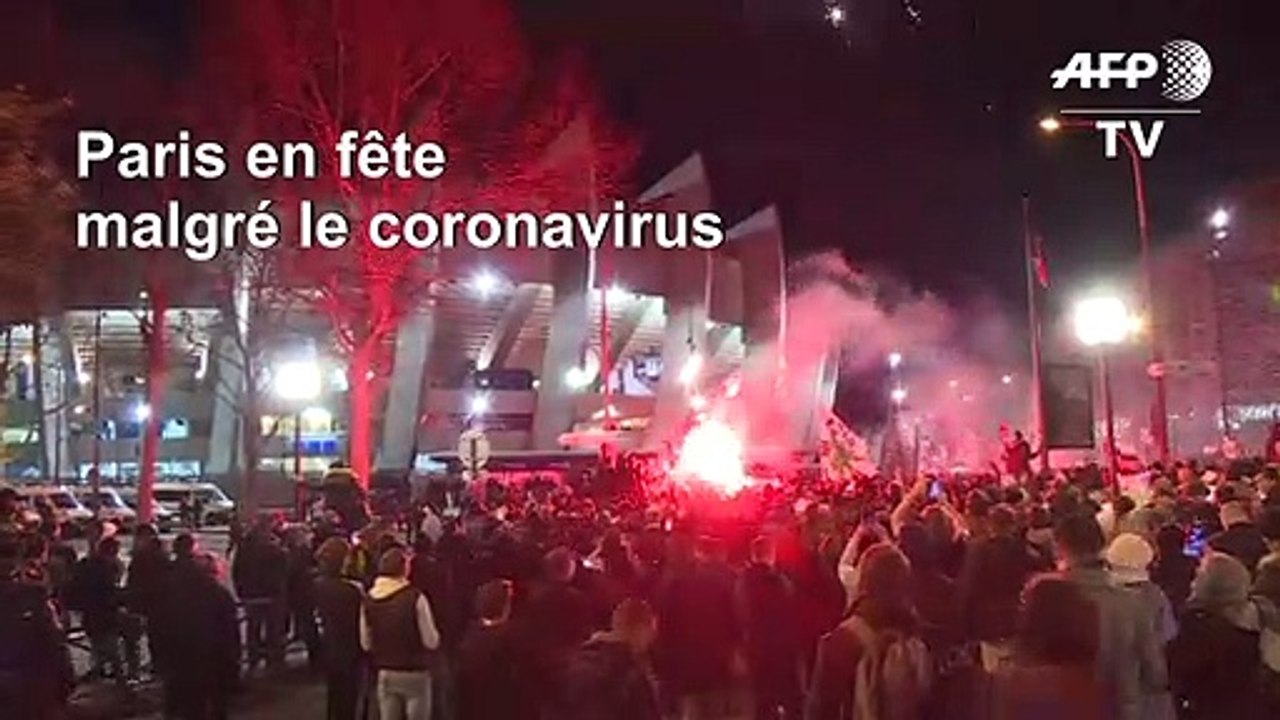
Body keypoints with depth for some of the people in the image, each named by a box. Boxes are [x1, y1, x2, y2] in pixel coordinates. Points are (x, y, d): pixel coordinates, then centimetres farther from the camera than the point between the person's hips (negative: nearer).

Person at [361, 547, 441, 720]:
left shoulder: (369, 601, -4)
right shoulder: (415, 598, -19)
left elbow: (365, 643, 3)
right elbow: (431, 641, -16)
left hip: (385, 674, 4)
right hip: (415, 673, -4)